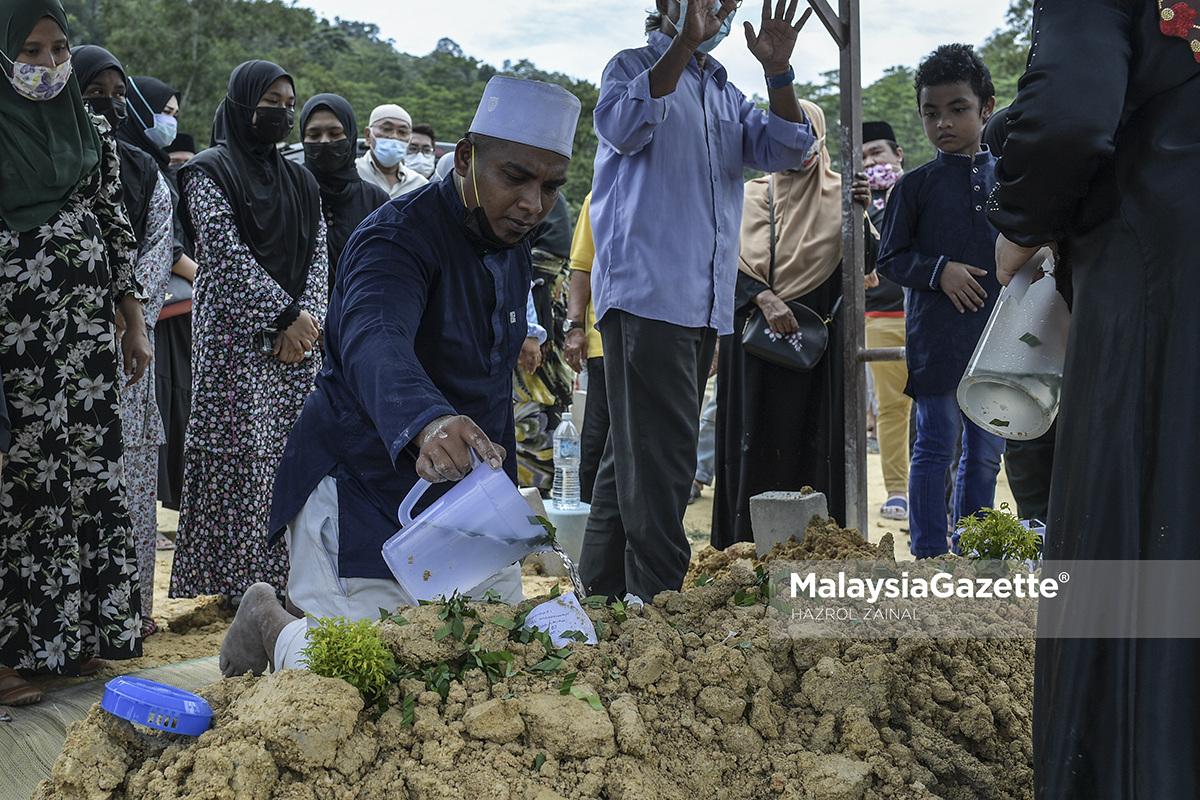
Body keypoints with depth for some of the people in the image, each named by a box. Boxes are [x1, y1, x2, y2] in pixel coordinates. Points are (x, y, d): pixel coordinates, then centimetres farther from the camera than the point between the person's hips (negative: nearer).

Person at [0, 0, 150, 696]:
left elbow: (118, 229, 14)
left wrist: (136, 323, 11)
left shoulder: (89, 130, 11)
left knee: (91, 468, 5)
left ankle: (77, 634, 17)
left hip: (89, 326, 5)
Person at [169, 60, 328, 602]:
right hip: (236, 334, -5)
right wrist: (283, 314, -15)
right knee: (242, 447, -7)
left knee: (291, 446, 3)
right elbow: (227, 254, -11)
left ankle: (284, 571, 10)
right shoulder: (211, 172, -1)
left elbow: (319, 252, 10)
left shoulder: (299, 181, 18)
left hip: (296, 335, 6)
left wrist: (306, 315, -7)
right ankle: (240, 580, -1)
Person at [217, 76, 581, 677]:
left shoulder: (514, 253, 7)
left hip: (462, 493, 8)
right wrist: (426, 423, -63)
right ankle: (270, 627, 20)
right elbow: (374, 342, -43)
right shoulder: (397, 236, -21)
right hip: (362, 489, -8)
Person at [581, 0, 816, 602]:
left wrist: (778, 73, -4)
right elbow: (622, 125, -17)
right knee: (659, 459, -12)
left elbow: (785, 151, 11)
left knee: (633, 457, 11)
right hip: (645, 293, -7)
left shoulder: (726, 94, 24)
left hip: (704, 305, 7)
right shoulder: (635, 65, 5)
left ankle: (604, 593, 18)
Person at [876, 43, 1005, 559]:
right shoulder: (916, 185, 1)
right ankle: (929, 555, 7)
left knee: (986, 451, 9)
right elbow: (890, 260, 1)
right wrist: (939, 271, -13)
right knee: (936, 446, 0)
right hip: (937, 336, -3)